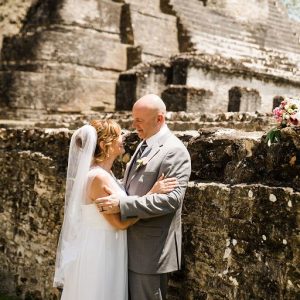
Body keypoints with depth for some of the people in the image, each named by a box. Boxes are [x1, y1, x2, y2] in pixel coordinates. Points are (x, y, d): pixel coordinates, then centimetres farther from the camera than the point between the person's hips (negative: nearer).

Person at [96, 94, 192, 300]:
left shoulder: (174, 151, -16)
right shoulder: (144, 146, 13)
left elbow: (171, 199, -25)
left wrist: (122, 205, -27)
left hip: (152, 250, -8)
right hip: (134, 245, 9)